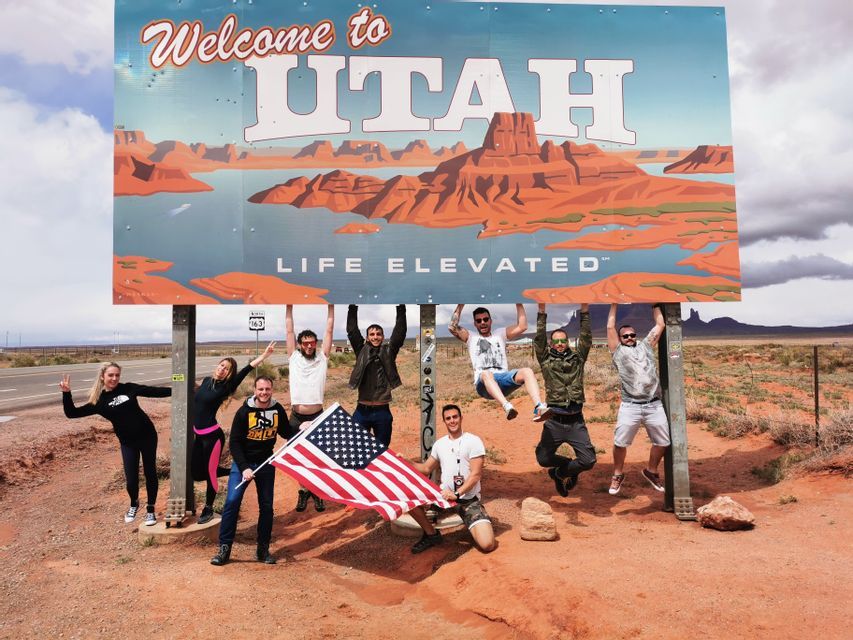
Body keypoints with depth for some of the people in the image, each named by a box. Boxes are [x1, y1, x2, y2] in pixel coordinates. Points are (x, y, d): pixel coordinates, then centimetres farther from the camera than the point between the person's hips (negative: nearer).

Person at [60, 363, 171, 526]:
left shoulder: (129, 388, -2)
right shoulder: (99, 401, -3)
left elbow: (155, 391, 4)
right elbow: (72, 413, -3)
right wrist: (66, 393, -15)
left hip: (147, 436, 0)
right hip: (128, 443, 0)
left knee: (150, 473, 7)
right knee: (131, 480, -1)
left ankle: (150, 509, 26)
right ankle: (134, 504, 32)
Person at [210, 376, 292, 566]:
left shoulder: (278, 410, -5)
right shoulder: (244, 411, -14)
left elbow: (286, 433, 9)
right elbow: (234, 442, -12)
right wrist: (244, 468, -20)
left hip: (266, 464, 3)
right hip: (243, 462, -3)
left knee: (266, 506, 6)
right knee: (232, 501, -13)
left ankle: (263, 549, 19)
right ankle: (224, 548, -1)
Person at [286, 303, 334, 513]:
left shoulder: (322, 358, 4)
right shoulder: (293, 358, 4)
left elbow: (329, 330, 2)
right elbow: (289, 330, 4)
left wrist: (331, 305, 1)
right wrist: (289, 306, 3)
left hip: (317, 416, 0)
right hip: (296, 417, 1)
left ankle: (317, 492, 20)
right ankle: (303, 491, 25)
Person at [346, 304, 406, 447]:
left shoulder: (389, 352, 6)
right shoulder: (362, 351, 7)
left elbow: (400, 332, -1)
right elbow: (351, 331, 2)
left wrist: (401, 308, -8)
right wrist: (353, 308, -4)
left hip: (382, 411, 0)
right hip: (362, 411, 0)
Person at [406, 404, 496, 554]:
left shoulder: (473, 441, -6)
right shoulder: (439, 443, 10)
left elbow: (476, 474, -12)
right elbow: (426, 469, 19)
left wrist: (457, 494, -21)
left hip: (468, 499, -4)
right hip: (444, 495, 5)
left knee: (487, 544, -22)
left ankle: (473, 527, 15)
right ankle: (431, 534, 5)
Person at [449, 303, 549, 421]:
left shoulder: (500, 334, 27)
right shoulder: (471, 337, 22)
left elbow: (522, 326, 15)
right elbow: (452, 328, 6)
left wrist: (519, 304, 11)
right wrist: (460, 305, 5)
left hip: (503, 378, 3)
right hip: (483, 383, -2)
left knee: (527, 371, -27)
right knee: (486, 373, -40)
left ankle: (539, 408, -46)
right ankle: (508, 407, -62)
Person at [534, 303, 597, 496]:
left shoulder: (577, 358, 12)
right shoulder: (546, 360, 7)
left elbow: (586, 338, 4)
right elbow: (539, 339, -2)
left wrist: (584, 311, -3)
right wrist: (542, 312, -8)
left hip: (576, 421, 1)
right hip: (554, 421, -1)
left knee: (589, 460, -8)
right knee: (543, 458, -8)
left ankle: (560, 472, 20)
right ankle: (570, 467, 23)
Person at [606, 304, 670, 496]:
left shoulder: (646, 346, 20)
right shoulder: (618, 351, 12)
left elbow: (660, 325, 21)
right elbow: (610, 327, 9)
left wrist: (655, 304, 26)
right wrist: (614, 304, 17)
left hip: (654, 405, 3)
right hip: (630, 406, -3)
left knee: (663, 442, 7)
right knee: (620, 443, -4)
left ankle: (651, 471, 31)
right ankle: (618, 475, 19)